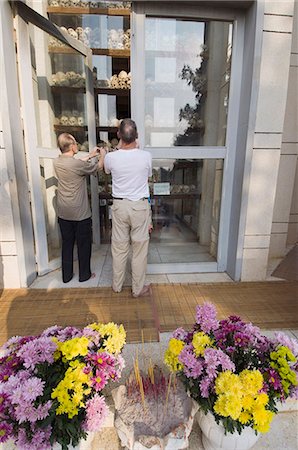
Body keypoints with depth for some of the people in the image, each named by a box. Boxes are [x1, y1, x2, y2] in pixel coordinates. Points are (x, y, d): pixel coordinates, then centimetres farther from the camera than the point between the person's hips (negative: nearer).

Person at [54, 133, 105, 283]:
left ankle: (66, 275, 26)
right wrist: (102, 154, 15)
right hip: (80, 213, -6)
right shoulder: (78, 164, -20)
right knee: (84, 244, 10)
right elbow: (99, 166, -4)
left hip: (63, 213, 6)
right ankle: (84, 274, 23)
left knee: (67, 243, 16)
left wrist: (90, 155, 23)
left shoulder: (57, 162, -1)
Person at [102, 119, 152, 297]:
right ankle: (138, 288, 23)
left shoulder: (111, 157, -10)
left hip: (119, 206, 1)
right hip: (140, 206, -1)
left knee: (119, 248, 15)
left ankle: (117, 285, 32)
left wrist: (119, 148, 19)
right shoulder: (146, 156, -11)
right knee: (140, 249, 10)